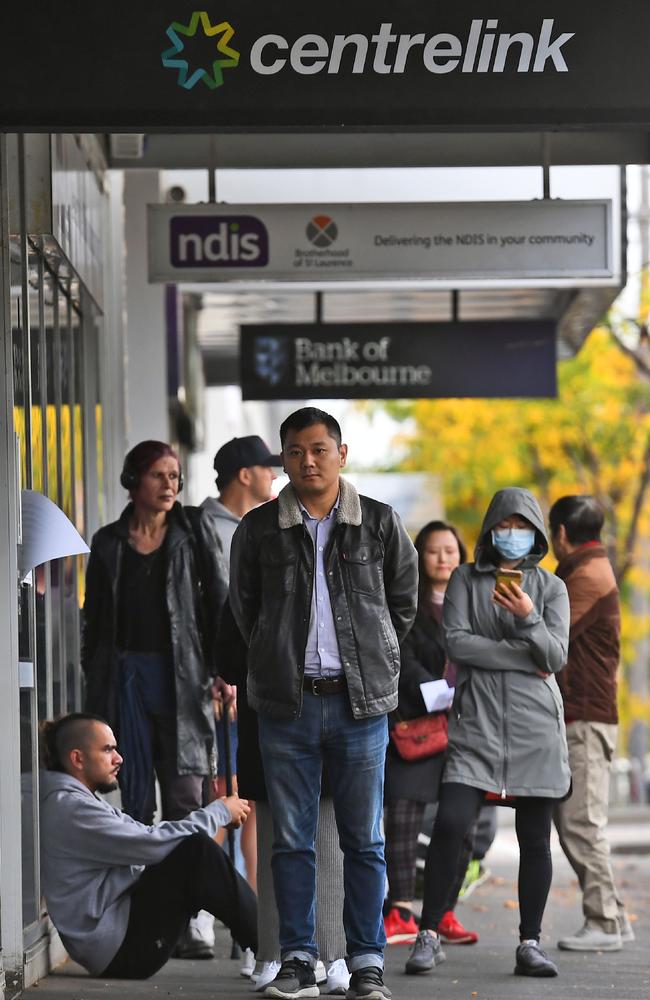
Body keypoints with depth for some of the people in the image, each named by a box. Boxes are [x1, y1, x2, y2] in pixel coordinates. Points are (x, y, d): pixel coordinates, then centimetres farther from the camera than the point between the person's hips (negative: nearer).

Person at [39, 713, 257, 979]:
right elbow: (154, 845, -20)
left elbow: (146, 835, 16)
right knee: (197, 850, -19)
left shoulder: (83, 801, 18)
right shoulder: (70, 809, -16)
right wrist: (219, 812, -8)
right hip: (118, 951, -11)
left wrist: (216, 815, 4)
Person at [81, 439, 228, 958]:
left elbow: (220, 601, 2)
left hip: (182, 675, -2)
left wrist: (224, 671, -6)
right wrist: (95, 693, 8)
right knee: (136, 798, 2)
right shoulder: (109, 542, 10)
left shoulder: (196, 529, 6)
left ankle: (196, 921, -6)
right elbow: (95, 622, 13)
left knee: (186, 797, -6)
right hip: (128, 675, 2)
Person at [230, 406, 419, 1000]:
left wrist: (373, 660, 10)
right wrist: (279, 659, 11)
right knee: (292, 839, 3)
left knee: (364, 839, 3)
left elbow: (404, 602, 13)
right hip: (286, 704, 1)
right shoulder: (259, 530, 4)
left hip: (361, 702, 0)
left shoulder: (380, 524, 4)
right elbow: (244, 607, 15)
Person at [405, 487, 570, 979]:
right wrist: (524, 658, -9)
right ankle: (430, 935, -4)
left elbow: (556, 656, -1)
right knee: (450, 823, -14)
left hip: (536, 726, 1)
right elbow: (456, 642, -5)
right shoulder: (466, 579, 8)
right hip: (477, 722, -1)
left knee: (535, 838, 2)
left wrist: (529, 618, -19)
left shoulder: (551, 587, 9)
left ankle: (531, 943, 10)